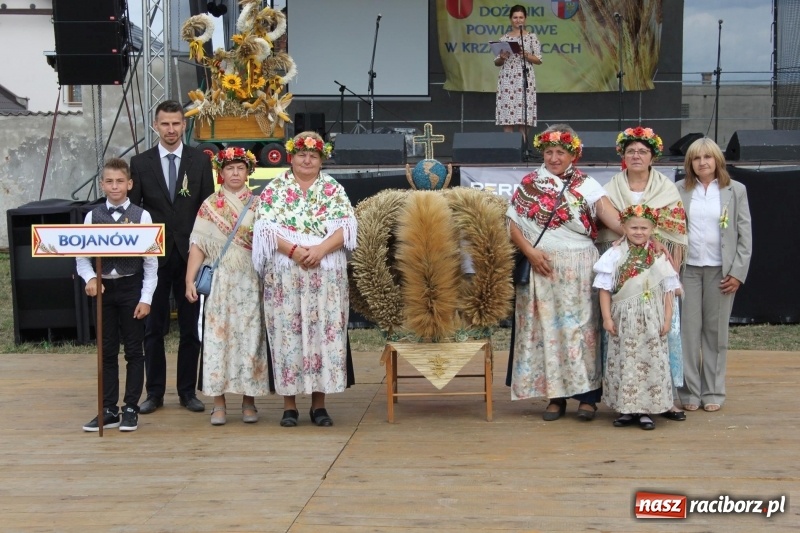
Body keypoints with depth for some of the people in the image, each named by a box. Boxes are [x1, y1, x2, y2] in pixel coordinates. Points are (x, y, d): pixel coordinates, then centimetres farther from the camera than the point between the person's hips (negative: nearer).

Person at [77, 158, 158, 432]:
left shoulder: (141, 216, -5)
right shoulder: (93, 216, 1)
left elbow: (151, 261, -5)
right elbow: (81, 256, 3)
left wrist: (146, 298, -9)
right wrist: (90, 278, -16)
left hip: (132, 287, -2)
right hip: (104, 288, 2)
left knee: (133, 350, 4)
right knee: (107, 351, 9)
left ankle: (131, 409, 13)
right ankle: (108, 410, 16)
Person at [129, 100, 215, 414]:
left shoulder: (200, 161, 4)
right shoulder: (140, 163, 5)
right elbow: (133, 209, 5)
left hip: (189, 254, 0)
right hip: (154, 255, 0)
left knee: (190, 327, 5)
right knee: (153, 327, 5)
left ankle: (188, 391, 15)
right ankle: (154, 392, 14)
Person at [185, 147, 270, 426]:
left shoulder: (258, 205, 8)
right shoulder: (209, 205, 7)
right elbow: (198, 246, 2)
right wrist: (190, 280, -6)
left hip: (250, 282, 0)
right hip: (219, 281, 0)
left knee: (250, 337, 0)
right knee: (217, 337, -2)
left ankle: (249, 401, 9)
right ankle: (219, 403, 4)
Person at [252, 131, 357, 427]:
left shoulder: (334, 190, 10)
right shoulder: (274, 189, 7)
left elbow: (345, 227, -1)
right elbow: (265, 228, -3)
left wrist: (321, 249, -17)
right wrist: (293, 250, -17)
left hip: (326, 275, 1)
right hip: (284, 275, -1)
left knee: (323, 331, -1)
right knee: (287, 332, -2)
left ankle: (319, 403, 7)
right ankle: (289, 404, 5)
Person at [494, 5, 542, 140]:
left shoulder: (531, 37, 4)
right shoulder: (504, 38, 9)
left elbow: (538, 60, 2)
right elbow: (497, 63, 11)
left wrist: (524, 54, -12)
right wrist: (502, 58, -10)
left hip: (525, 79, -2)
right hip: (507, 80, 2)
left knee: (523, 118, -6)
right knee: (506, 115, -3)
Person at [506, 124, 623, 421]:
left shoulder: (586, 186, 3)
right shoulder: (529, 184, 8)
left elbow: (609, 214, -10)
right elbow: (513, 224, 3)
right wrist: (530, 251, -11)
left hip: (578, 270, -2)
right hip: (541, 269, 2)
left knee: (580, 328, -2)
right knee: (546, 329, 3)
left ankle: (588, 396, 5)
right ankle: (555, 396, 11)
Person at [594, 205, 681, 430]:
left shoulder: (660, 257, 4)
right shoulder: (614, 255, -1)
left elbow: (668, 291, 6)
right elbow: (605, 289, -1)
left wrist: (667, 319, 1)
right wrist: (607, 318, -6)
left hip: (652, 321, 1)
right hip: (624, 320, -1)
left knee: (651, 363, 1)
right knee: (623, 363, 3)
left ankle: (646, 410, 9)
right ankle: (626, 409, 13)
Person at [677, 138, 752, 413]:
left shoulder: (735, 191, 4)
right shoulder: (679, 190, 4)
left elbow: (745, 235, 3)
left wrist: (738, 272, -4)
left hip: (720, 270, 0)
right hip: (687, 269, 0)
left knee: (716, 331, 5)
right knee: (688, 330, 1)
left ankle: (713, 392, 13)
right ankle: (690, 391, 9)